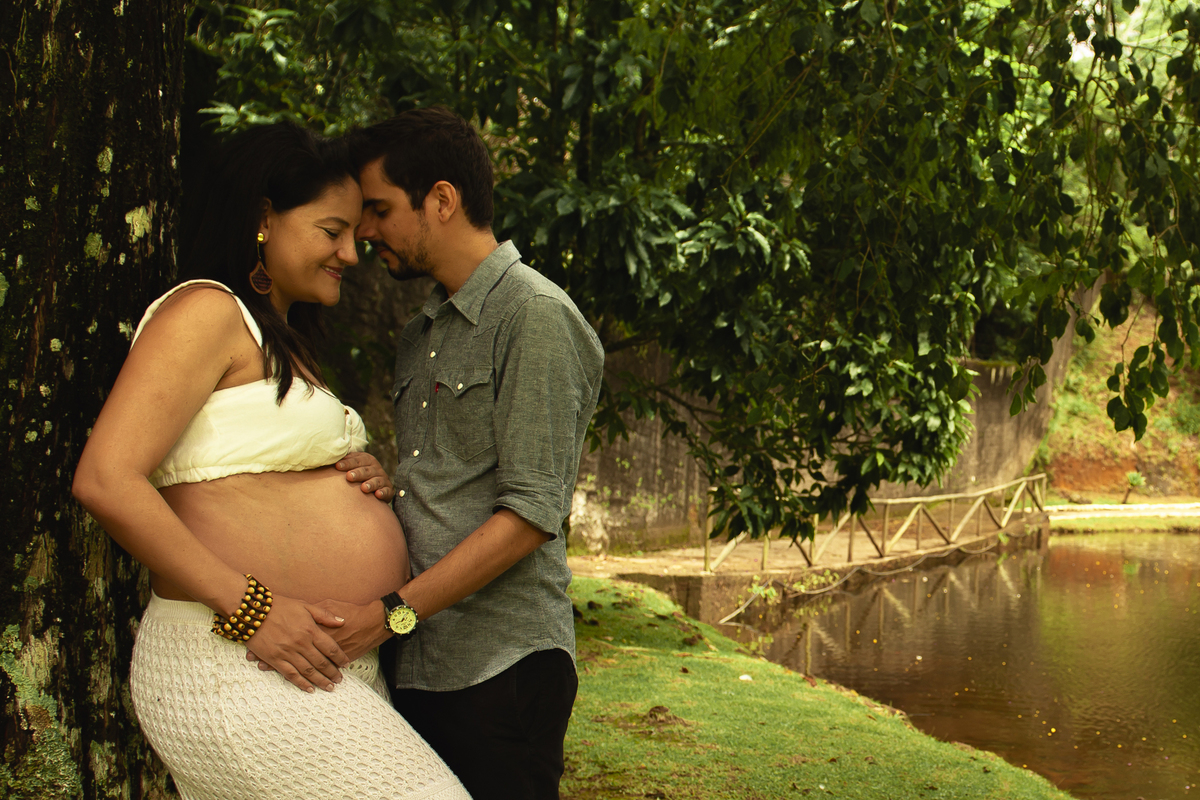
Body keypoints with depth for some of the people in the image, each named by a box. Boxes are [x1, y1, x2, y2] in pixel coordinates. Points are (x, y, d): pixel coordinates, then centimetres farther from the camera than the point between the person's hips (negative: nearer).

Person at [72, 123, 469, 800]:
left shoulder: (285, 338, 23)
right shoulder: (206, 312, -7)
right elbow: (106, 481, -18)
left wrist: (367, 480, 9)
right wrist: (248, 606, -20)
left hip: (336, 664, 9)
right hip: (236, 670, -9)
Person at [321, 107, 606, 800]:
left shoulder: (535, 315, -8)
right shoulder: (420, 338, 21)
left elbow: (531, 514, -15)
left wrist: (392, 611, -18)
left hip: (502, 667, -8)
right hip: (415, 668, 8)